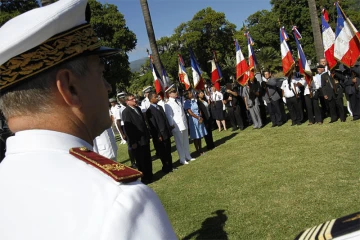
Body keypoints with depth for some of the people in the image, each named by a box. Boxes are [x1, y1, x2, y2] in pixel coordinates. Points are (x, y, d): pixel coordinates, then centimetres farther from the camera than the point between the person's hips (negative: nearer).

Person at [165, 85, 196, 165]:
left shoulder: (178, 102, 13)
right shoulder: (168, 104, -9)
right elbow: (169, 116, -11)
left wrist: (186, 122, 14)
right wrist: (172, 125, -14)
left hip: (184, 125, 7)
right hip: (177, 127, -7)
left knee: (186, 142, 15)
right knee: (180, 143, 2)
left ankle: (188, 157, 27)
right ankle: (182, 160, 11)